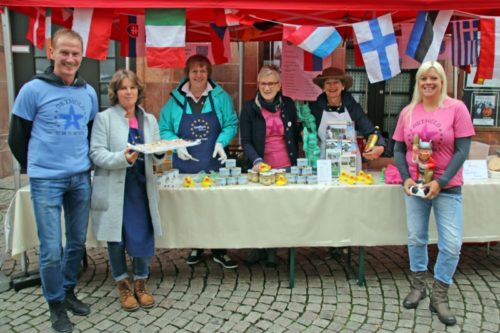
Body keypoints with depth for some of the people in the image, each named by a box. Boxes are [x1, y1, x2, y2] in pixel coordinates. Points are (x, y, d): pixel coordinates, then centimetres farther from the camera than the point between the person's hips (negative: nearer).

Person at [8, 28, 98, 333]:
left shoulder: (89, 92, 6)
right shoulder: (33, 90, -6)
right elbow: (17, 137, 1)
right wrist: (35, 168, 9)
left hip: (81, 178, 4)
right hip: (46, 181, -4)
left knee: (78, 241, 12)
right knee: (51, 249, 0)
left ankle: (69, 292, 33)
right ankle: (56, 304, 20)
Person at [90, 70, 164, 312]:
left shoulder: (149, 119, 12)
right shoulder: (104, 118, -1)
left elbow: (156, 158, 11)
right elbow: (96, 153, -9)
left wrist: (160, 152, -12)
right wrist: (122, 158, -26)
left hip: (141, 188, 3)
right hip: (114, 189, -3)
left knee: (143, 236, 2)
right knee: (116, 239, 5)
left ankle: (140, 283, 24)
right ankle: (123, 285, 26)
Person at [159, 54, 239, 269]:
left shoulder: (220, 97, 1)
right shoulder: (176, 99, 2)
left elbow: (231, 124, 2)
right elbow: (164, 129, 4)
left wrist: (221, 142, -15)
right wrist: (177, 146, -12)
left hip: (214, 163, -1)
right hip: (186, 163, 1)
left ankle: (219, 251, 17)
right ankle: (196, 247, 27)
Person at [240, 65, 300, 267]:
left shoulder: (288, 104, 6)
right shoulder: (249, 108, -1)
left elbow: (295, 134, 14)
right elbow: (245, 141, -4)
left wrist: (295, 162, 10)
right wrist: (256, 161, -21)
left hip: (286, 167, 2)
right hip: (261, 168, -1)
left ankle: (272, 250, 20)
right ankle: (259, 248, 23)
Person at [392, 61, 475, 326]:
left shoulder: (456, 108, -6)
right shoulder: (408, 112, 3)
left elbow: (462, 150, -9)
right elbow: (399, 149, 5)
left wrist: (441, 181, -16)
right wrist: (405, 178, -9)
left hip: (447, 187, -2)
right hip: (415, 185, 3)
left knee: (451, 244, -2)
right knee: (416, 238, 11)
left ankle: (439, 297, 17)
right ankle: (418, 286, 31)